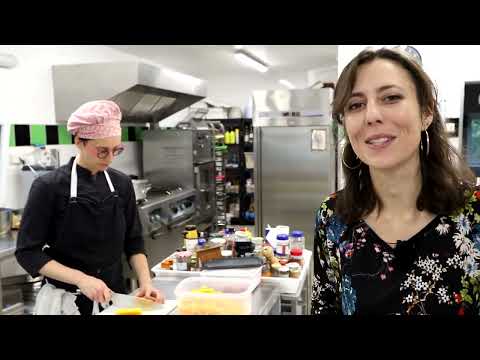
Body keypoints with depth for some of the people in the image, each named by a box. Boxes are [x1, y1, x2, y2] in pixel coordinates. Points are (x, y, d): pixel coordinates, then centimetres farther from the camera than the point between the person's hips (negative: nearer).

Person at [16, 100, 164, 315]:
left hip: (114, 296, 4)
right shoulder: (49, 187, -15)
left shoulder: (122, 184, -2)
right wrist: (81, 279, -25)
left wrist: (145, 282, -11)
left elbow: (133, 242, 4)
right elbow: (28, 253, -14)